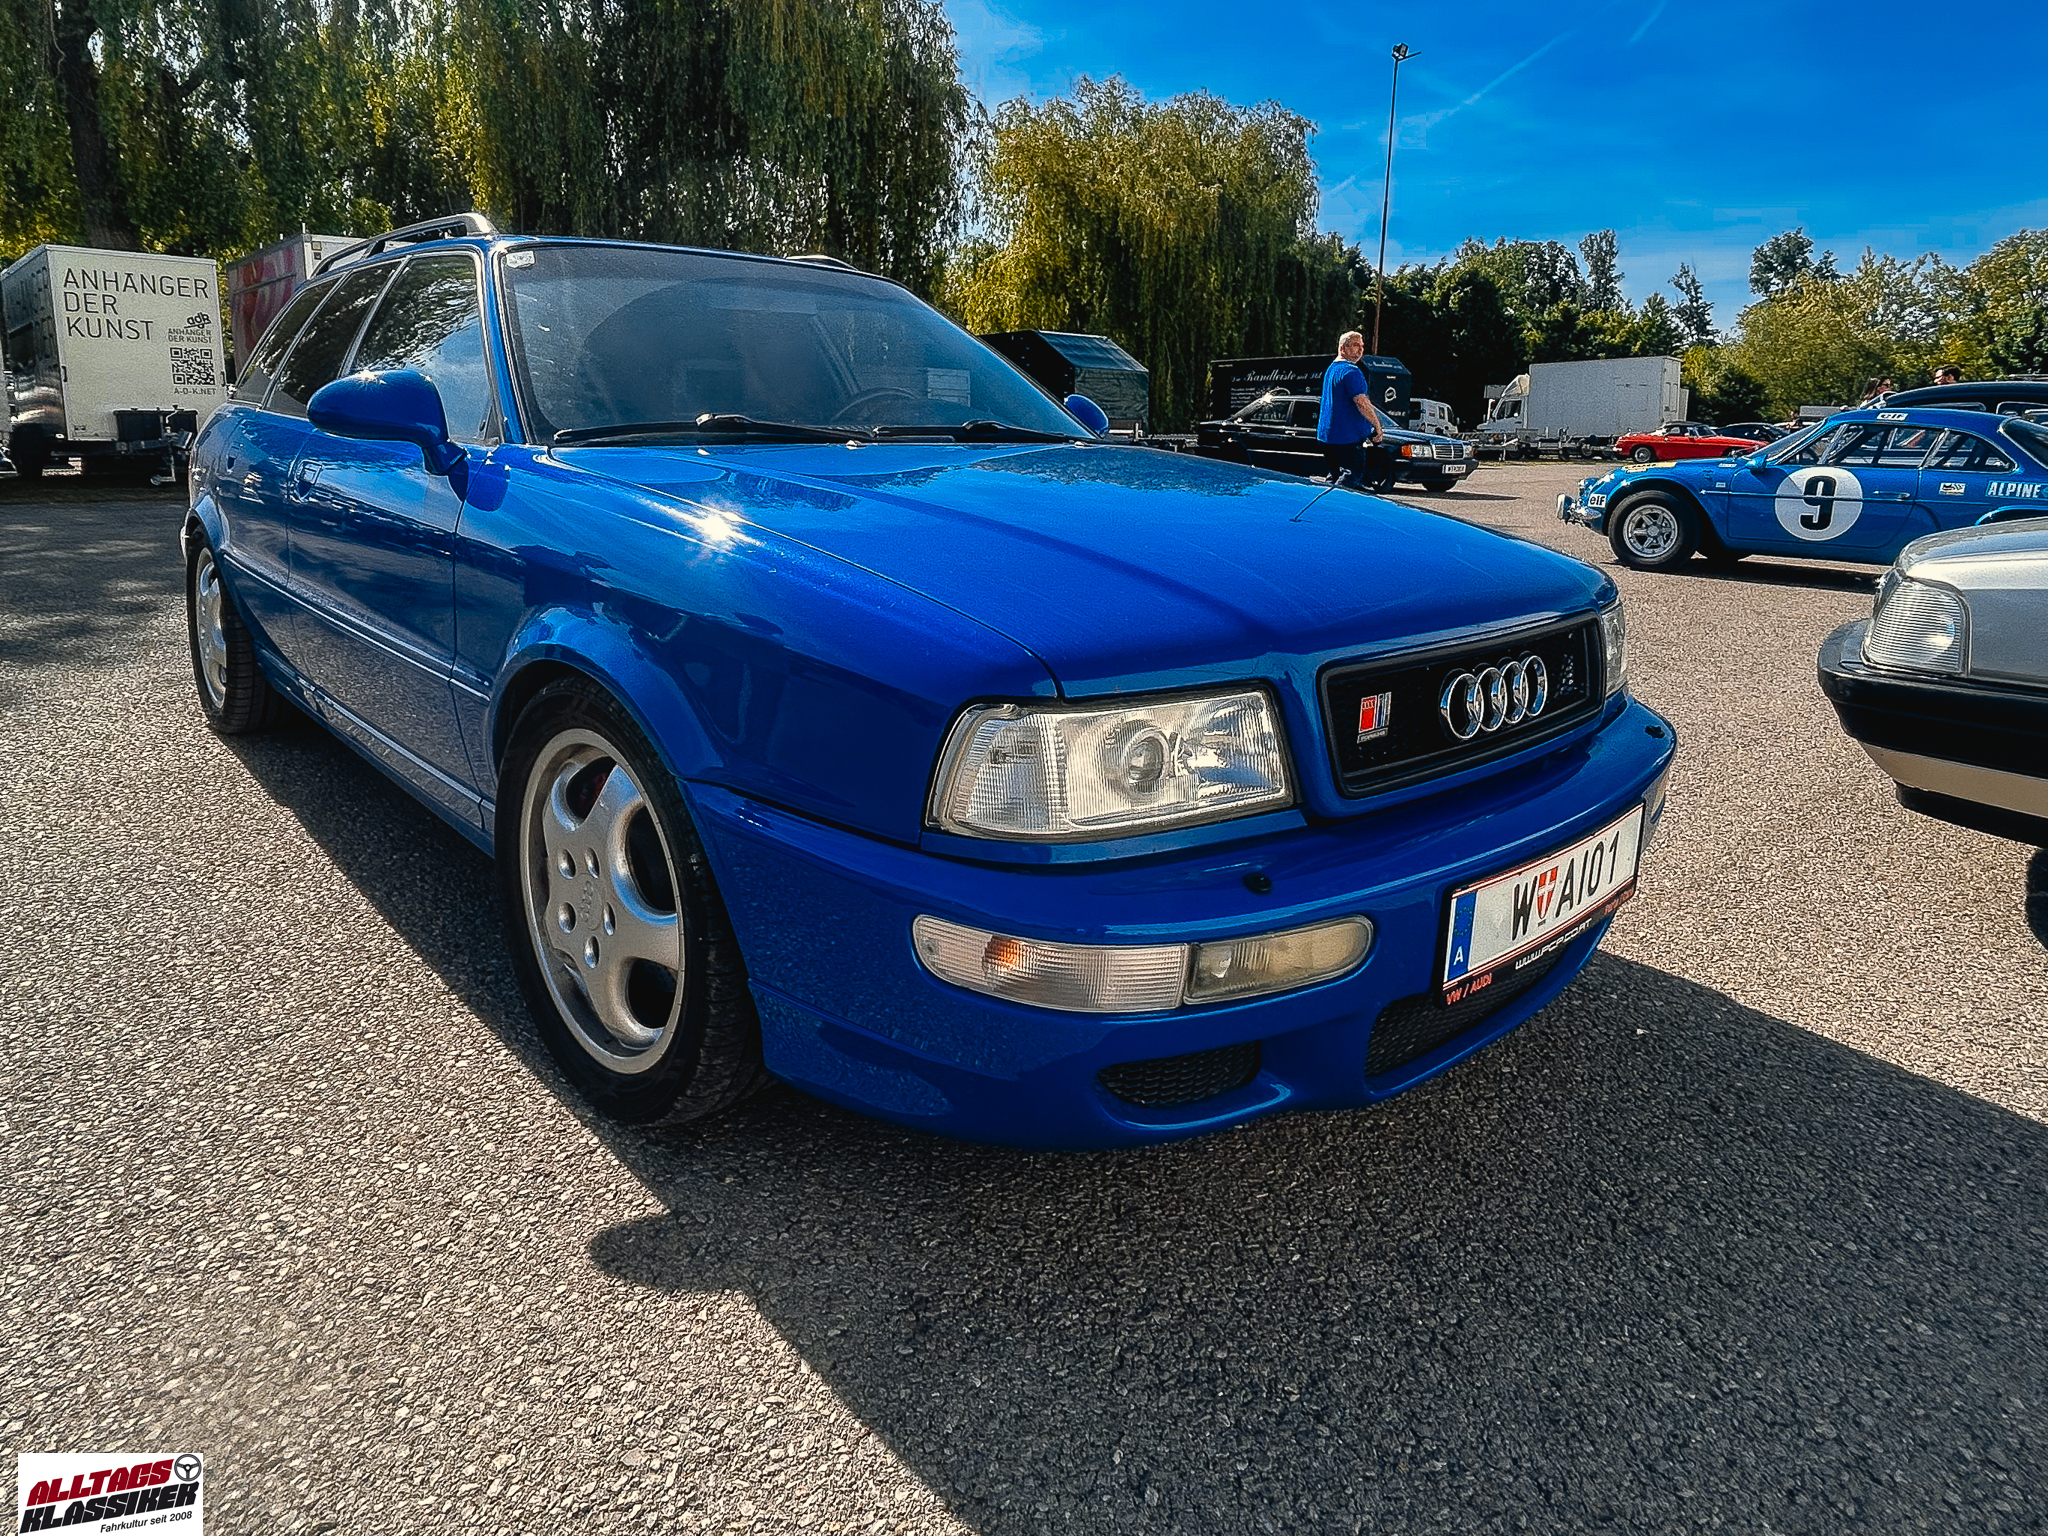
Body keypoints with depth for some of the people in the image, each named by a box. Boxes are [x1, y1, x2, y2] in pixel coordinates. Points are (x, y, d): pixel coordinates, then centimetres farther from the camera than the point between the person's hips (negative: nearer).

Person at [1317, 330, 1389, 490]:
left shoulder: (1330, 369, 19)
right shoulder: (1351, 371, -14)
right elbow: (1362, 403, -23)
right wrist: (1377, 426, -12)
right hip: (1348, 438, -10)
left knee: (1336, 478, 16)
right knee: (1351, 479, -7)